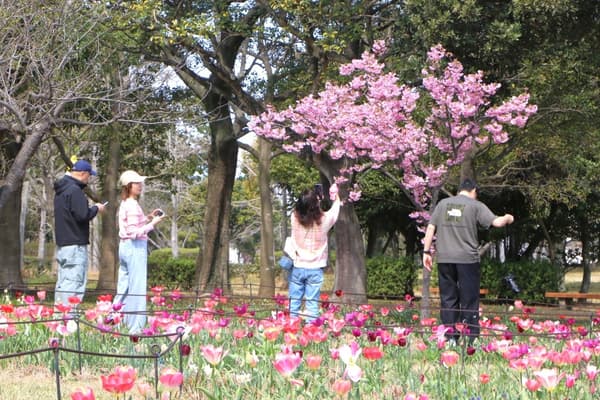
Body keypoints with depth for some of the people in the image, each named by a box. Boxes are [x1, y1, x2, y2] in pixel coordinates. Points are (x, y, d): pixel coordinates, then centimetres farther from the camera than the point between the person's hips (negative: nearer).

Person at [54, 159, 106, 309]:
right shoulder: (75, 190, -15)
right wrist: (96, 208, -4)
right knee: (74, 283, -10)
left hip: (62, 243, 10)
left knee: (63, 283, 14)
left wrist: (92, 208, 15)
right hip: (75, 244, -10)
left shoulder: (61, 189, 16)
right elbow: (82, 215, -21)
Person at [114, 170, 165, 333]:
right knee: (137, 289, -5)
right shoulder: (133, 205, -15)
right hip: (136, 248, -10)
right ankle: (135, 328, -3)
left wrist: (148, 217, 14)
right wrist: (153, 223, -14)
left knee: (123, 288, 14)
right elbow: (135, 232, -19)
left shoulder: (124, 204, 13)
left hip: (125, 246, 10)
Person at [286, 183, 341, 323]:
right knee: (312, 303, 2)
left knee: (294, 301, 8)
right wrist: (336, 199, 33)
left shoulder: (295, 217, -9)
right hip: (315, 269, -1)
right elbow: (334, 211, 13)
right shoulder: (323, 219, -10)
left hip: (297, 267, 1)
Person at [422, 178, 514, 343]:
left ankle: (450, 338, 7)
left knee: (448, 298, 8)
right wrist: (507, 218, 15)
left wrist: (427, 251, 9)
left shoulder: (443, 204, 11)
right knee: (469, 300, 3)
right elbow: (496, 222, -6)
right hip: (467, 258, -3)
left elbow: (431, 228, 7)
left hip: (444, 258, 3)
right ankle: (471, 339, 1)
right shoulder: (476, 206, 1)